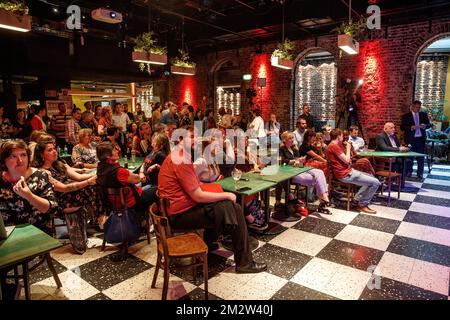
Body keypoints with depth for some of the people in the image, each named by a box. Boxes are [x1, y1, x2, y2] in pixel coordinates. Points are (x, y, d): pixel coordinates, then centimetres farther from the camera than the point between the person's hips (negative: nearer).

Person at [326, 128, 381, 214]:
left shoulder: (334, 146, 16)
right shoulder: (334, 146, -17)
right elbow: (346, 160, -18)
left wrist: (345, 147, 10)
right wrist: (348, 148, -4)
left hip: (348, 171, 11)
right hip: (345, 175, -11)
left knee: (372, 178, 22)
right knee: (375, 183, -12)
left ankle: (356, 200, 17)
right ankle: (363, 205, 3)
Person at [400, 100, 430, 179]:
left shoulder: (424, 115, 11)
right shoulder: (406, 116, 1)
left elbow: (428, 124, 10)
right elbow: (402, 127, -4)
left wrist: (425, 126, -12)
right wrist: (411, 127, -20)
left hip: (421, 138, 2)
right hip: (411, 139, -2)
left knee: (421, 157, 4)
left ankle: (420, 173, 11)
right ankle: (408, 172, 15)